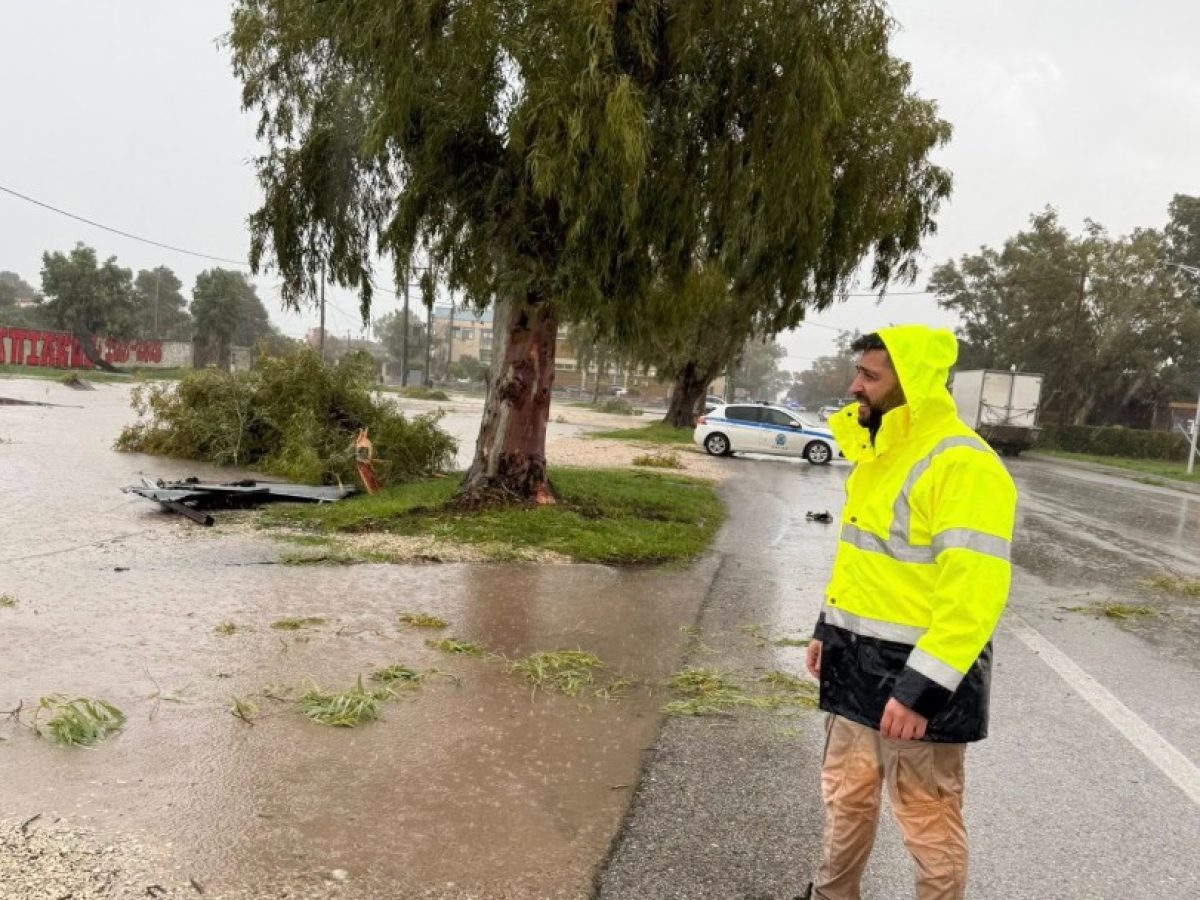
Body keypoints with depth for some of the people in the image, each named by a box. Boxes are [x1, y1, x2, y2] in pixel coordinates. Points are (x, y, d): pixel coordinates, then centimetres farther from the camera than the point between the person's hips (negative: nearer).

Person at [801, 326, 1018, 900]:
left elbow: (973, 593, -26)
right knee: (846, 793, 22)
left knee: (927, 819, 8)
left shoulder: (963, 465, -21)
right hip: (859, 665, 9)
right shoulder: (879, 453, 9)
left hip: (919, 676, -9)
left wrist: (922, 689, -26)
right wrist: (828, 631, 19)